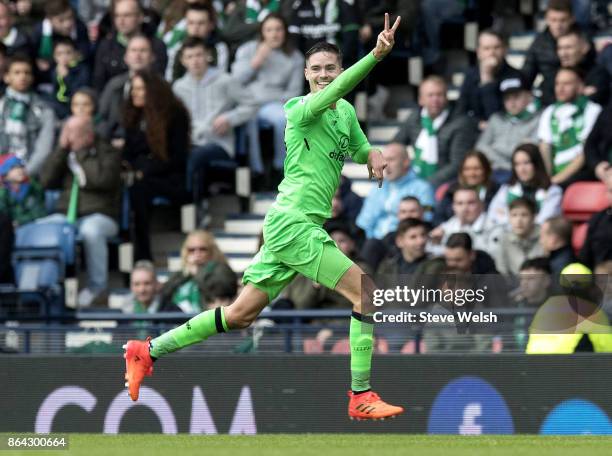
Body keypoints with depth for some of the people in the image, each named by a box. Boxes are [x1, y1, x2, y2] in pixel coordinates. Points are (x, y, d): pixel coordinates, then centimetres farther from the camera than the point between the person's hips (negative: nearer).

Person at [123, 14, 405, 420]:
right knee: (366, 292, -13)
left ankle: (149, 351, 18)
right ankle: (361, 398, -10)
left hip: (293, 226, 9)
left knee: (241, 315, 12)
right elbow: (335, 90, -32)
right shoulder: (300, 109, -11)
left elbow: (361, 149, 31)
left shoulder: (346, 111, 14)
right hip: (293, 222, -9)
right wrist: (376, 55, -45)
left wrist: (374, 156, 6)